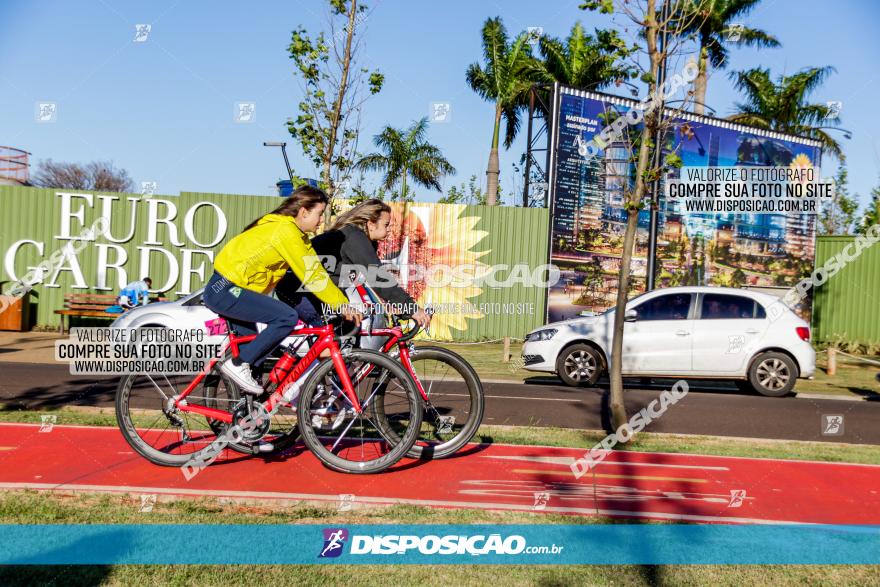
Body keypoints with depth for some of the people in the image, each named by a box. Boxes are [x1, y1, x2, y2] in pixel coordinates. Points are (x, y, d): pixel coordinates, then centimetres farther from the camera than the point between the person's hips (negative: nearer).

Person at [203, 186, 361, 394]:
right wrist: (342, 305, -16)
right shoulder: (286, 231, -18)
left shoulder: (295, 232, 11)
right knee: (287, 317, -19)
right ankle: (238, 365, -10)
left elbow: (315, 270, 7)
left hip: (224, 288, 11)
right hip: (225, 291, -11)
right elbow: (312, 276, -20)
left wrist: (342, 302, 2)